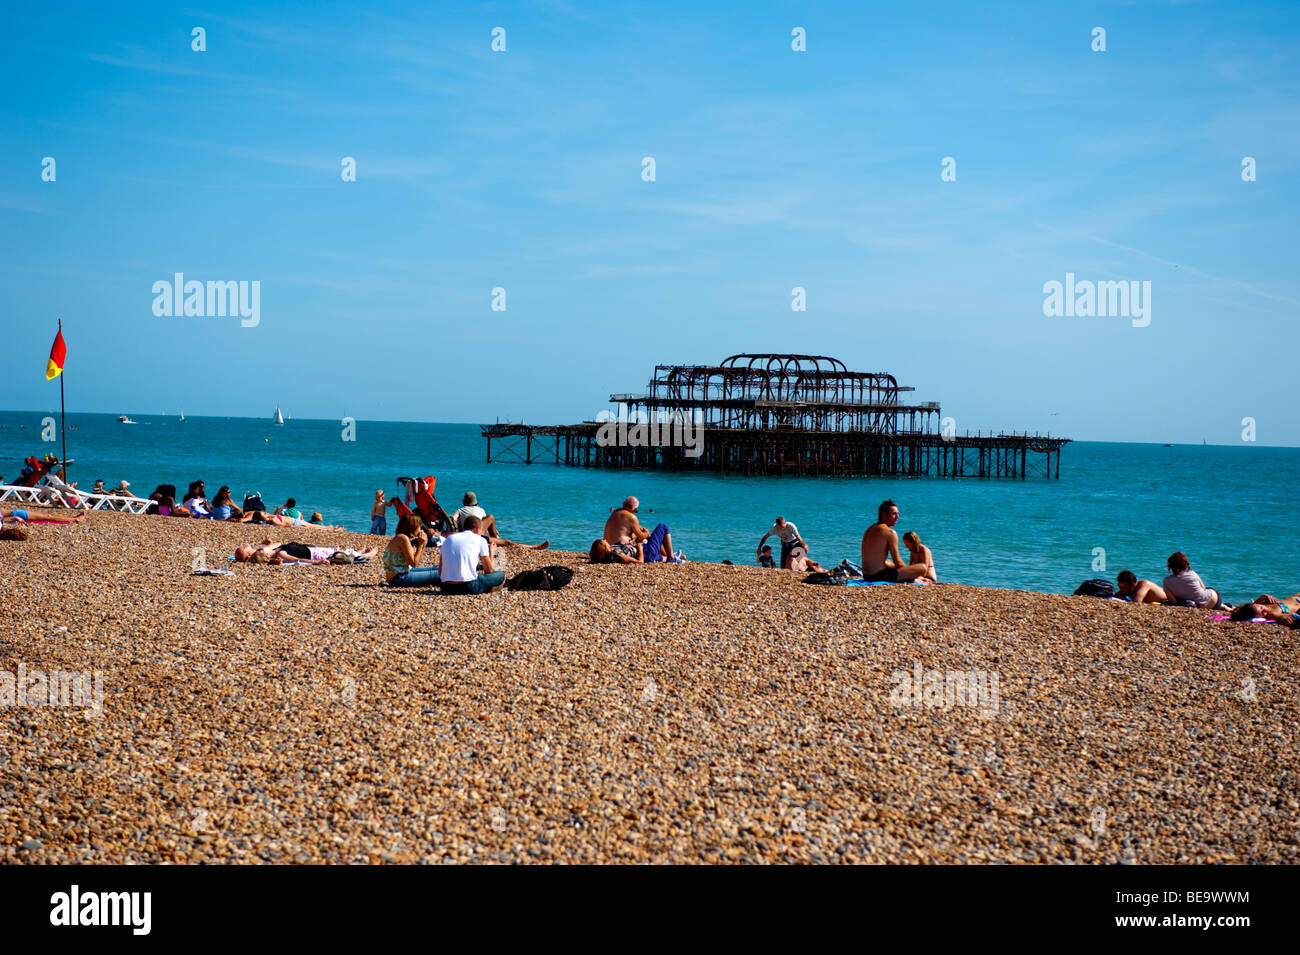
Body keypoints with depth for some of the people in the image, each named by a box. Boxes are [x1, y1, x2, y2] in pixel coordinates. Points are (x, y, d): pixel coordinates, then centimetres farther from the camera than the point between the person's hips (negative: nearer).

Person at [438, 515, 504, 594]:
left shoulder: (448, 539, 19)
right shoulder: (480, 540, 7)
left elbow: (440, 572, 21)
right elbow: (489, 570, 12)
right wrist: (491, 551, 30)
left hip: (446, 588, 5)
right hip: (468, 587, -5)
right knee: (501, 575, 13)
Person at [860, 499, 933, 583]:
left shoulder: (869, 530, 16)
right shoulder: (890, 532, -12)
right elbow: (897, 563, -10)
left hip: (867, 576, 10)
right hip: (880, 576, -10)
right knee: (923, 568, -9)